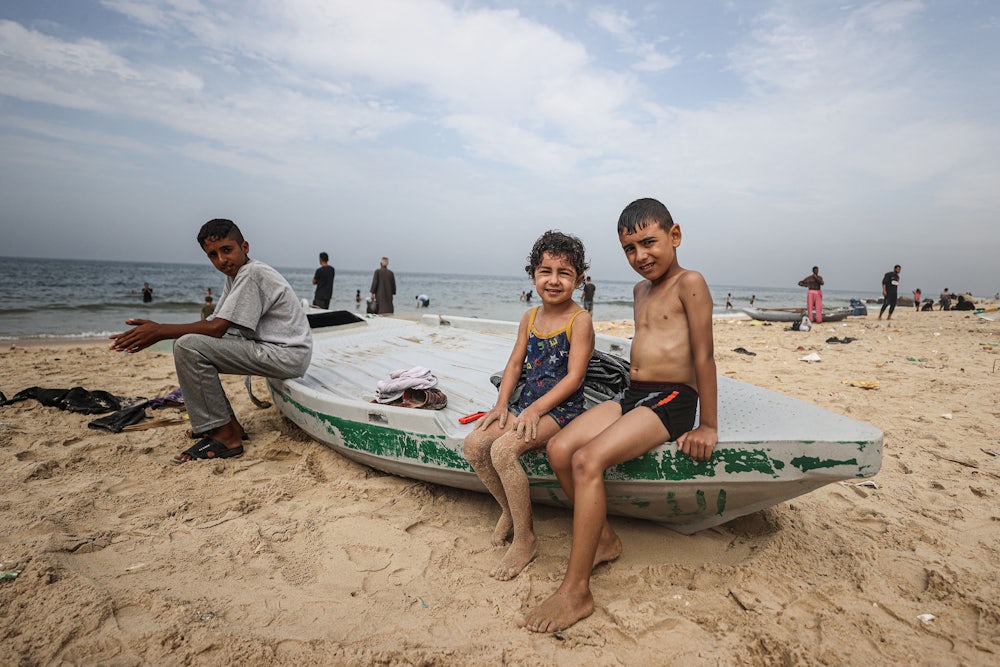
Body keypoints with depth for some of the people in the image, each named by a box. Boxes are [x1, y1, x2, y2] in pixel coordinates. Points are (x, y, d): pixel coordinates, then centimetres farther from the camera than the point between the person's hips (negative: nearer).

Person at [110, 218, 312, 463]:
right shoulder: (235, 275, 15)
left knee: (188, 346, -17)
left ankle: (225, 436, -10)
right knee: (197, 343, 16)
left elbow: (217, 328, -19)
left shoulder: (252, 273, -16)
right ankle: (230, 425, 15)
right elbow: (215, 322, 8)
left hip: (288, 355, -10)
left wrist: (161, 331, -11)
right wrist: (158, 333, -2)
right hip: (270, 349, 10)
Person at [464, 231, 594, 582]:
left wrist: (536, 409, -22)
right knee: (474, 444, -11)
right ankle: (509, 508, 13)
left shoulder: (580, 320, -9)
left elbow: (574, 377, -15)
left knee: (503, 450, -28)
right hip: (526, 402, 7)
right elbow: (515, 363, 11)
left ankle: (525, 537, -8)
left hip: (561, 407, -7)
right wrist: (502, 404, -3)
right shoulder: (529, 318, 10)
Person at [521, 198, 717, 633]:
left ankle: (576, 591, -16)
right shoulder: (640, 290, 18)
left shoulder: (689, 283, -8)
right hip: (631, 395, 8)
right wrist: (635, 393, 19)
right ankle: (605, 539, 10)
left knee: (587, 460, -26)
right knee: (559, 449, -11)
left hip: (671, 400, -8)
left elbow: (703, 355, -13)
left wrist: (708, 427, -14)